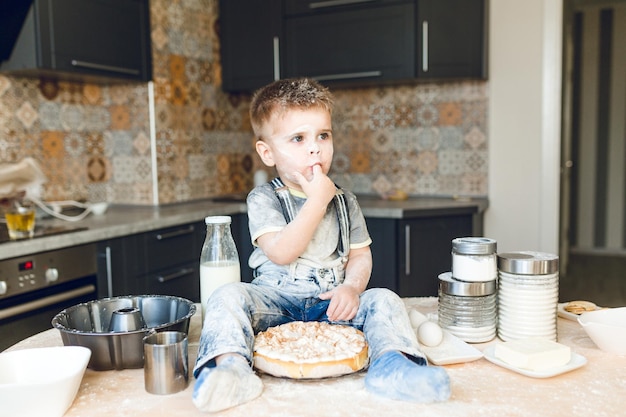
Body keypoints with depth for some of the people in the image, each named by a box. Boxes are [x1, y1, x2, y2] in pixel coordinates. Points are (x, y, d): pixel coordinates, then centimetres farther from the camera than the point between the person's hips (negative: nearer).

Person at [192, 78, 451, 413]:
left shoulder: (344, 201, 8)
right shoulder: (263, 199, -5)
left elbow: (360, 255, 8)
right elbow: (281, 253, -20)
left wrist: (351, 287, -15)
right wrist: (318, 200, -20)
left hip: (331, 303, 3)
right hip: (276, 301, -2)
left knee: (382, 299, -18)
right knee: (228, 296, -25)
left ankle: (392, 363, -35)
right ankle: (230, 366, -36)